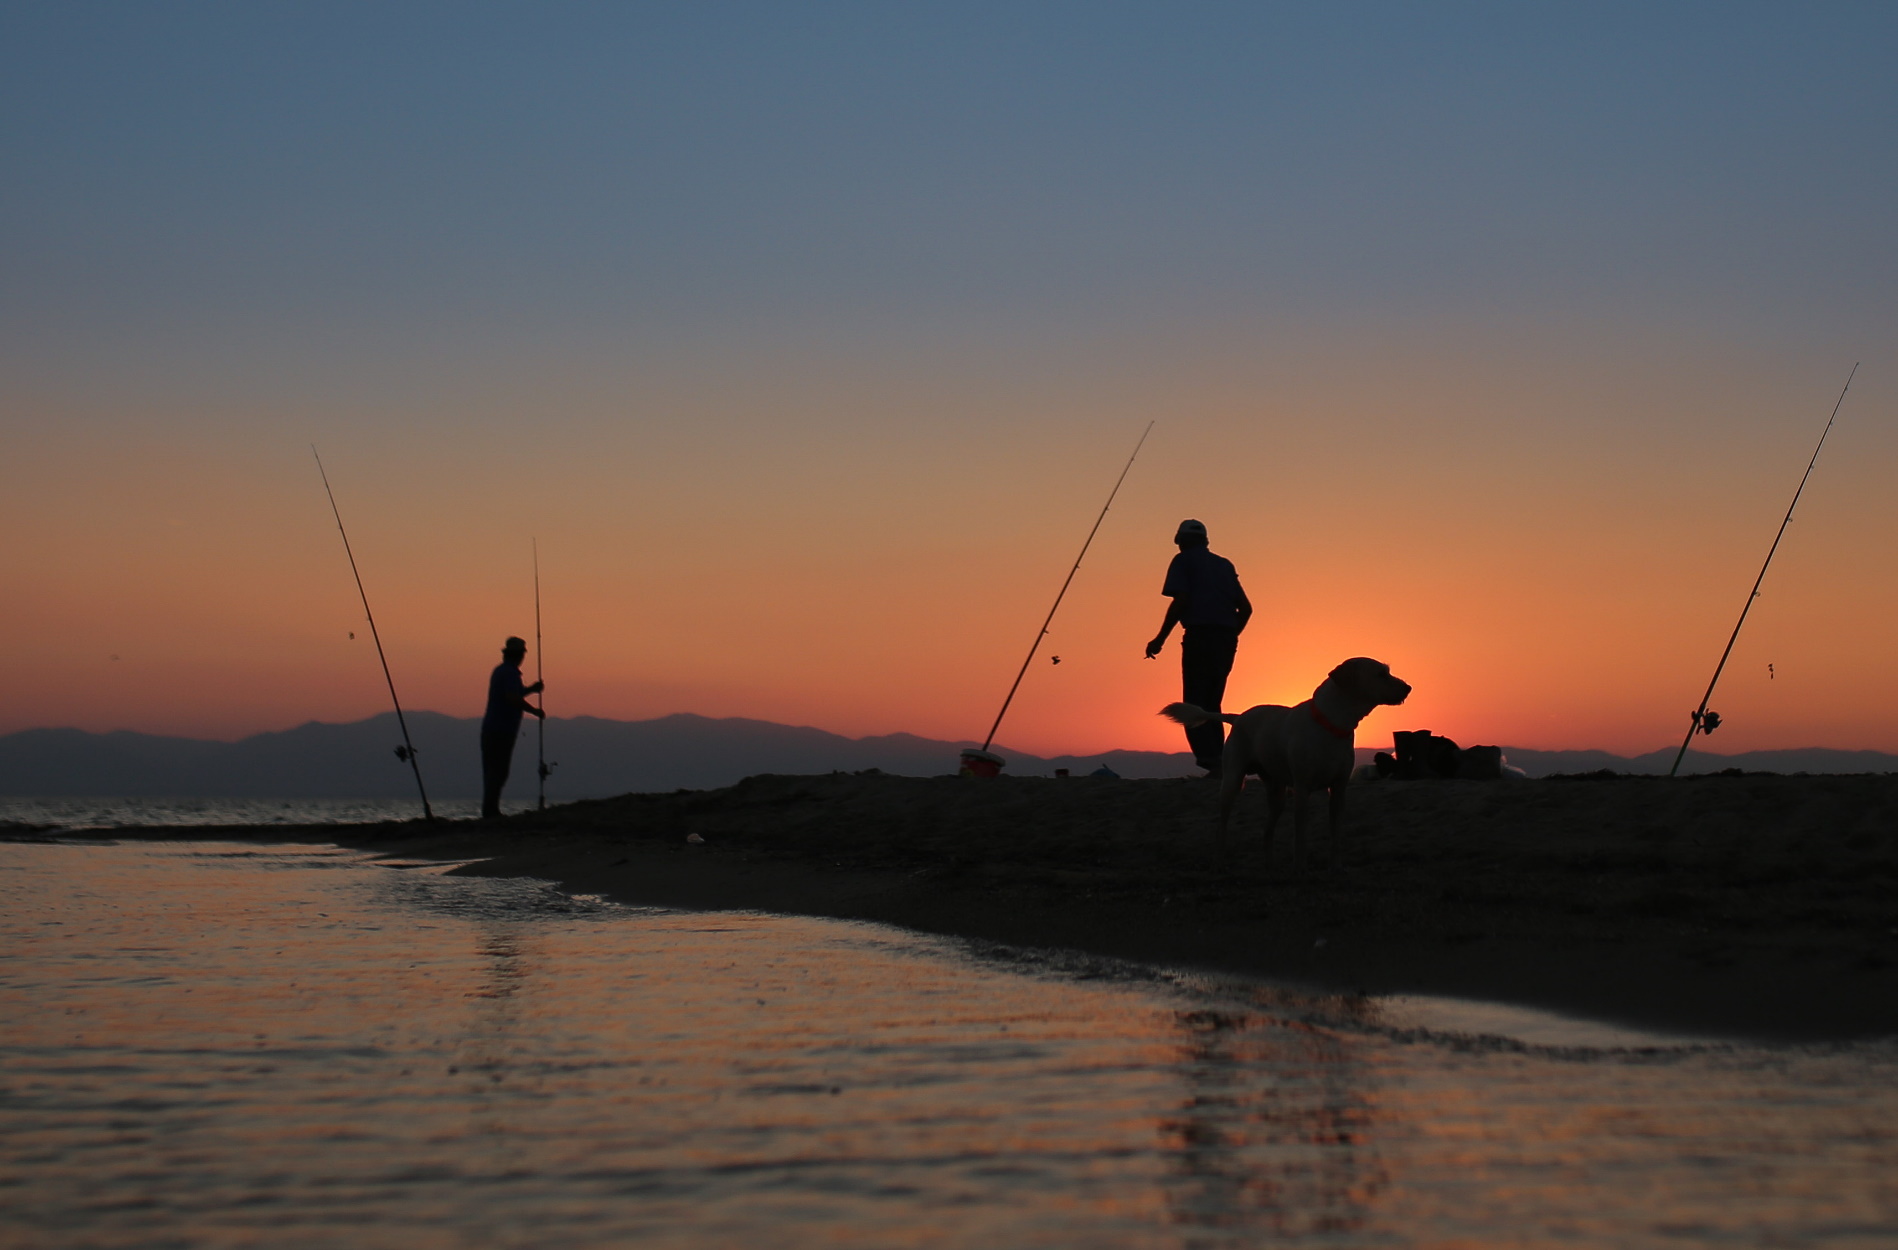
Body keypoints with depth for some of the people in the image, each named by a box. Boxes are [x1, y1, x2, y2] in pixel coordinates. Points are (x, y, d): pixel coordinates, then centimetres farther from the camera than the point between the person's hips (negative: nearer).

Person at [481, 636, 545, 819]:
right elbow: (514, 699, -24)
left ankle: (490, 811, 12)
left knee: (492, 771, 11)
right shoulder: (510, 673, -12)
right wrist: (535, 711, -12)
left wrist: (531, 689, 21)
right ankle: (490, 812, -11)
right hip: (502, 730, -9)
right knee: (498, 772, -9)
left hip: (490, 729, 9)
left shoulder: (499, 670, 18)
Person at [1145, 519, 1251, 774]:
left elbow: (1180, 601, -8)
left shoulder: (1183, 561, 5)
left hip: (1200, 636, -6)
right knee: (1212, 705, 14)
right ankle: (1221, 765, 7)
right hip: (1226, 640, 6)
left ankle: (1211, 761, -19)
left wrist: (1160, 639, -5)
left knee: (1194, 706, -5)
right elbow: (1245, 608, 19)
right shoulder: (1224, 565, 22)